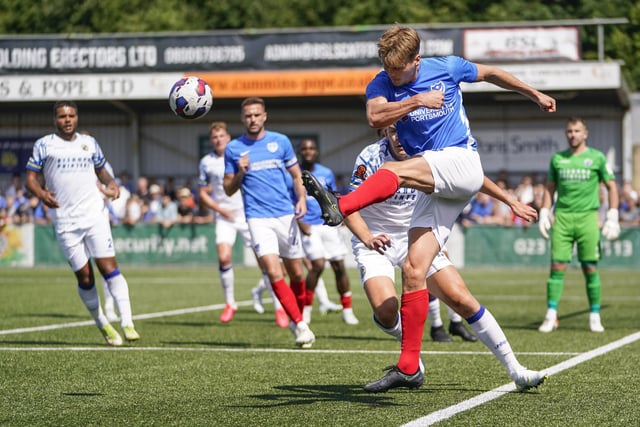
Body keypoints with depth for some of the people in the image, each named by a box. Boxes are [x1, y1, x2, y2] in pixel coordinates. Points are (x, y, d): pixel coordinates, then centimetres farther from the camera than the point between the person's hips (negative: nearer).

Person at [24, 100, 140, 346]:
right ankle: (103, 326, 17)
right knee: (84, 276, 0)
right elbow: (31, 178, 3)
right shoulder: (44, 145, 5)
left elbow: (101, 169, 26)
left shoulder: (89, 143, 14)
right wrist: (41, 194, -18)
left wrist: (111, 184, 4)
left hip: (94, 215, 1)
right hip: (65, 222, -1)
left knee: (109, 266, -11)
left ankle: (127, 323, -14)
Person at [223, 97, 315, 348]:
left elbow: (296, 175, 15)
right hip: (258, 218, -2)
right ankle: (300, 325, -13)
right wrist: (240, 174, -11)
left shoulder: (280, 141, 7)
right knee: (274, 273, -18)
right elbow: (228, 189, 9)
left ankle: (296, 320, 29)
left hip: (286, 215, 2)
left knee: (296, 274, 7)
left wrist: (302, 198, -3)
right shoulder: (233, 149, 4)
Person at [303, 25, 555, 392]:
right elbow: (375, 117, -17)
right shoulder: (382, 84, 5)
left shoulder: (447, 68, 3)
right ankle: (409, 368, -4)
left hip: (461, 162, -4)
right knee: (414, 271, -8)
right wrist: (418, 100, -19)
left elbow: (491, 73, 22)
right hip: (435, 191, 4)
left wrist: (535, 94, 31)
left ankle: (340, 208, -59)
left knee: (392, 171, -32)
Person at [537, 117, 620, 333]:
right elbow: (550, 188, 18)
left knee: (590, 268, -1)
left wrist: (612, 216, -2)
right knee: (557, 267, -4)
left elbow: (612, 187, 6)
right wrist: (544, 214, 8)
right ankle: (551, 316, -1)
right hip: (562, 217, 2)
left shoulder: (597, 158, 4)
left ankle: (595, 317, 9)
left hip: (587, 217, -2)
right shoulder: (557, 159, 11)